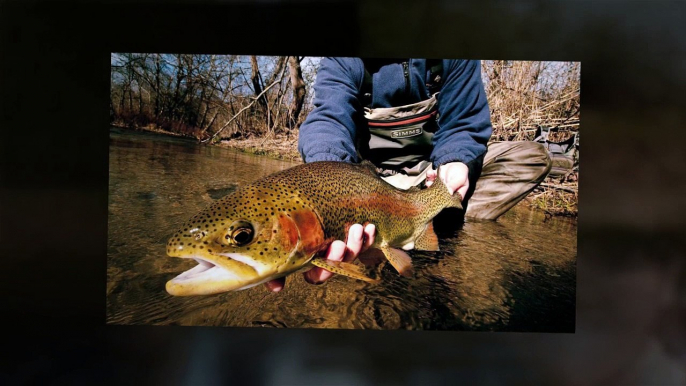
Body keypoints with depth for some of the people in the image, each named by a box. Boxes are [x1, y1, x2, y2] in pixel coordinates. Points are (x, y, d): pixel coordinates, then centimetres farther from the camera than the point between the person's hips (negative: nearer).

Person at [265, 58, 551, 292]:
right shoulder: (342, 63, -12)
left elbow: (464, 125, -5)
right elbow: (330, 120, -30)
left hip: (432, 167, 3)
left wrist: (455, 162, -30)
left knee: (532, 156, -14)